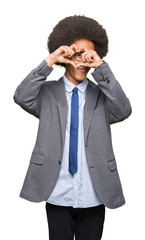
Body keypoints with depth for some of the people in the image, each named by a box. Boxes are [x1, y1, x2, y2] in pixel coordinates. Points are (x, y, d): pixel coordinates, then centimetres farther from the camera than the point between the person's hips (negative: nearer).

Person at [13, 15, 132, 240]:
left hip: (93, 196, 1)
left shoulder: (102, 94, 6)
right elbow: (21, 97, -14)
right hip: (58, 196, -1)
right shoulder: (48, 93, 3)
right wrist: (49, 61, -17)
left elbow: (124, 110, -12)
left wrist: (101, 67, -17)